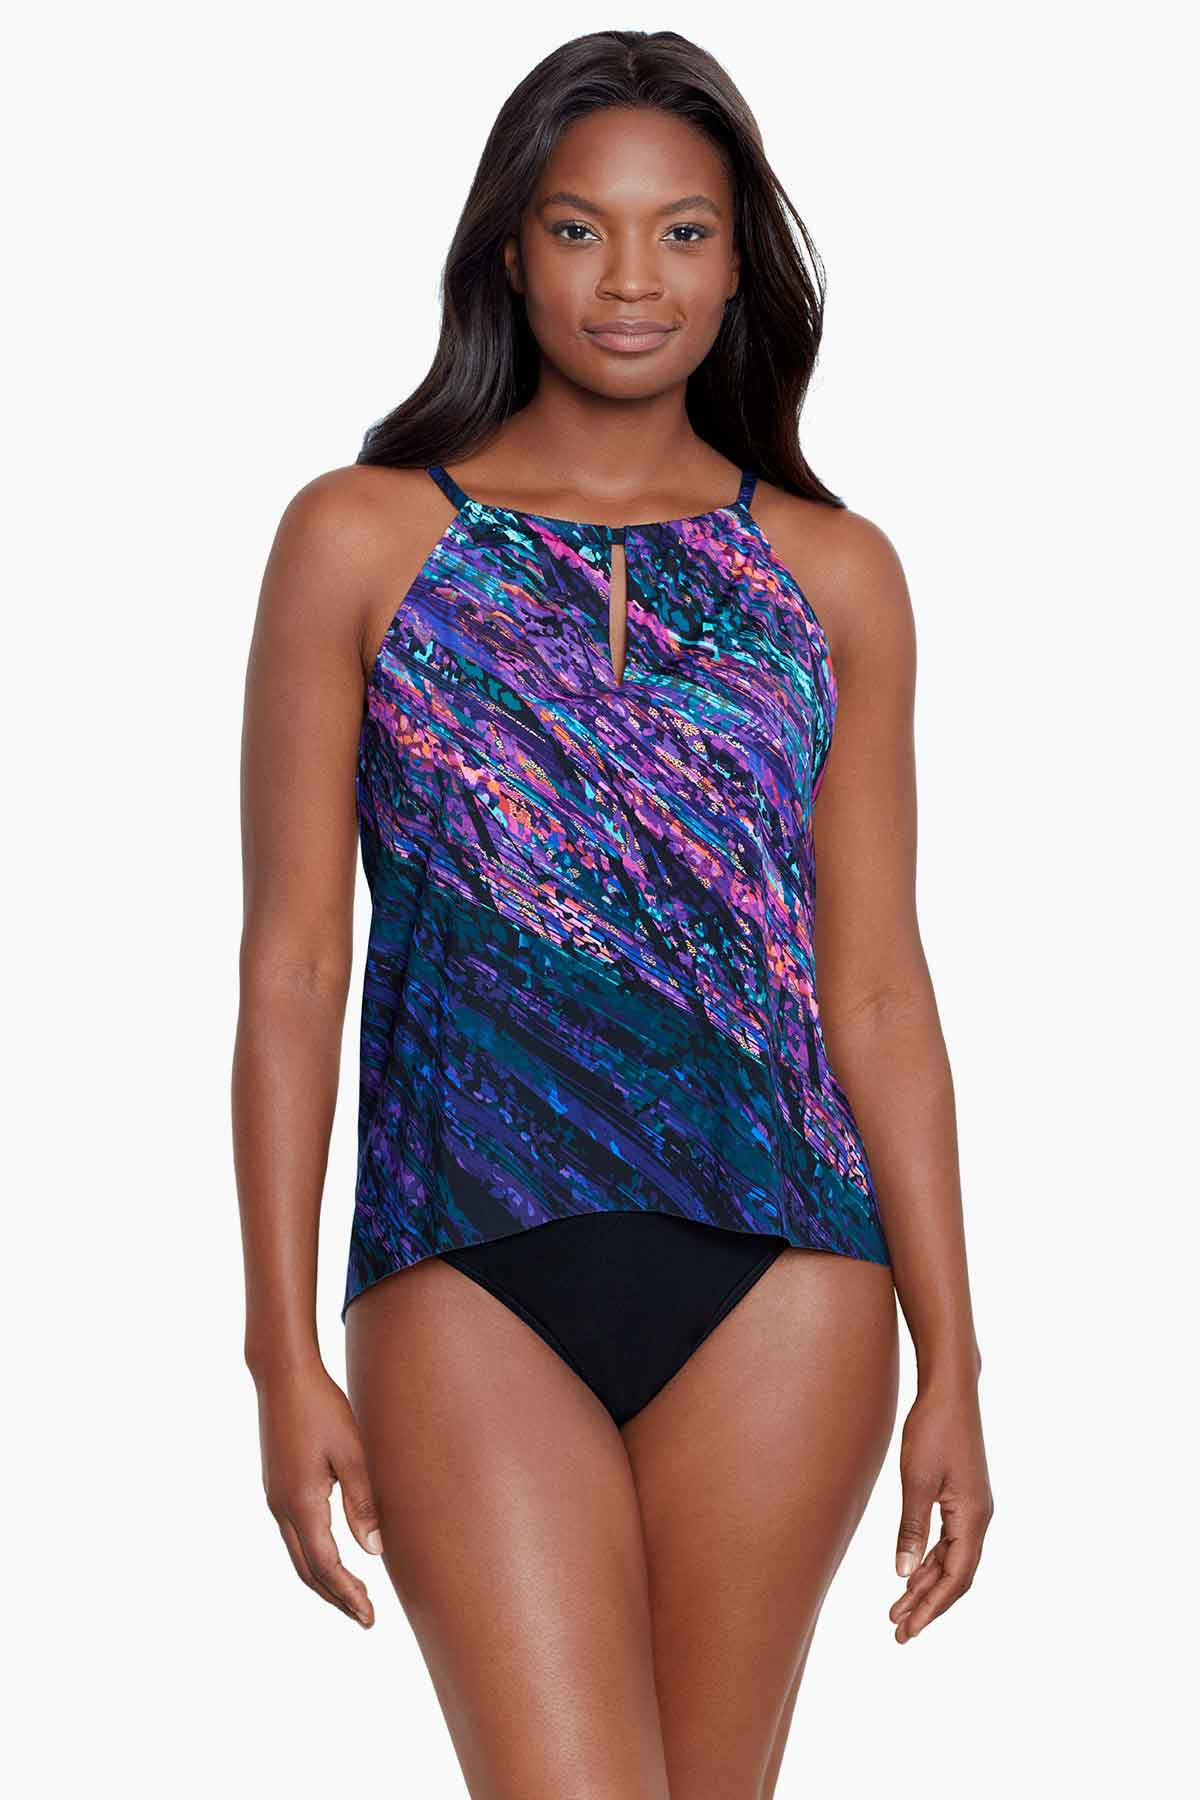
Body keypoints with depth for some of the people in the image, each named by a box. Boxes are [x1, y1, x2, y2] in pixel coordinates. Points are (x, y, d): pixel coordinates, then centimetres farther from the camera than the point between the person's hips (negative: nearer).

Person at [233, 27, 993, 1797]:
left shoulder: (831, 573, 8)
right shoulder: (362, 539, 3)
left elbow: (878, 989, 8)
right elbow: (292, 964, 1)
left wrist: (950, 1364, 5)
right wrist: (286, 1355, -4)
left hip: (774, 1284, 2)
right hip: (473, 1275, -2)